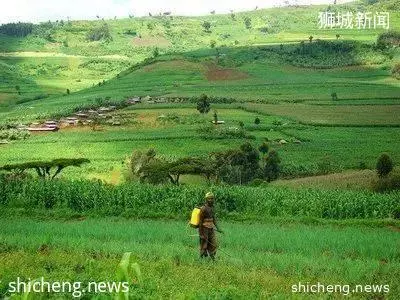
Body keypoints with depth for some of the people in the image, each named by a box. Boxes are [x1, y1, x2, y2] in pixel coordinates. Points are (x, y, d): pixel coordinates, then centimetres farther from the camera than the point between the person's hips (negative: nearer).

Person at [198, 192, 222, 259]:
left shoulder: (211, 208, 10)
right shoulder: (203, 209, -17)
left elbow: (214, 218, 17)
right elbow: (200, 221, -16)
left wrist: (218, 228, 10)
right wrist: (200, 233, -17)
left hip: (211, 229, 8)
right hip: (204, 229, -8)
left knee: (213, 245, 6)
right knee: (204, 246, 0)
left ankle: (212, 259, 13)